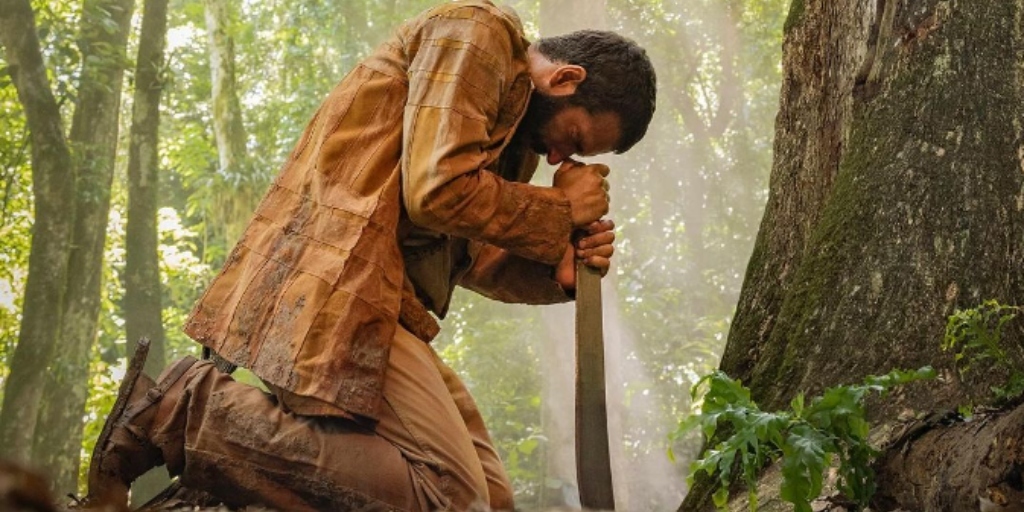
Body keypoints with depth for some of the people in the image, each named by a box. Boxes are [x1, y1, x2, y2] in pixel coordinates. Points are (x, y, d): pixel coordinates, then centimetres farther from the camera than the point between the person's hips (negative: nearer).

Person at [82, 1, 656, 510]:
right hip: (335, 285, -11)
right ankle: (184, 408, -14)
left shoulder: (514, 123, 24)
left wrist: (559, 267, 2)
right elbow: (440, 191, -17)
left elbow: (466, 255, 20)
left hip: (374, 299, 11)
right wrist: (561, 213, -3)